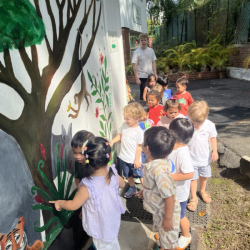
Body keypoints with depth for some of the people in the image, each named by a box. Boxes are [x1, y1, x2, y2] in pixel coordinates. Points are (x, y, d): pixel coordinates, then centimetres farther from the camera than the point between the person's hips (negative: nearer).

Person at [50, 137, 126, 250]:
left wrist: (59, 202, -3)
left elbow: (73, 205, -22)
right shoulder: (113, 173, -24)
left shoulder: (88, 186, -37)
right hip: (113, 219, 5)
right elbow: (122, 184, -1)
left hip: (101, 226, -4)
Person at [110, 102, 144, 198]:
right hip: (123, 157, 7)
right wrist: (112, 141, -6)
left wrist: (137, 159, -13)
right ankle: (132, 188, 47)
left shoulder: (138, 131, -22)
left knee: (140, 175, 9)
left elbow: (139, 146, -17)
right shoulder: (124, 125, -6)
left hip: (134, 159, -6)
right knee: (128, 175, 25)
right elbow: (120, 135, 10)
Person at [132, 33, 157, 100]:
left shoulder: (151, 50, 8)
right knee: (143, 94, 1)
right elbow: (135, 66, -8)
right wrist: (137, 78, -13)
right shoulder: (136, 52, -6)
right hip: (142, 77, -4)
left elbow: (153, 63, 13)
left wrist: (155, 74, 7)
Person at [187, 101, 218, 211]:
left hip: (205, 157, 3)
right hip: (191, 158, -3)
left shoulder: (210, 125, -16)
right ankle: (193, 198, 30)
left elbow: (213, 137, 0)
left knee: (204, 176, 23)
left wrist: (215, 151, -5)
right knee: (193, 178, 10)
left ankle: (202, 191, 51)